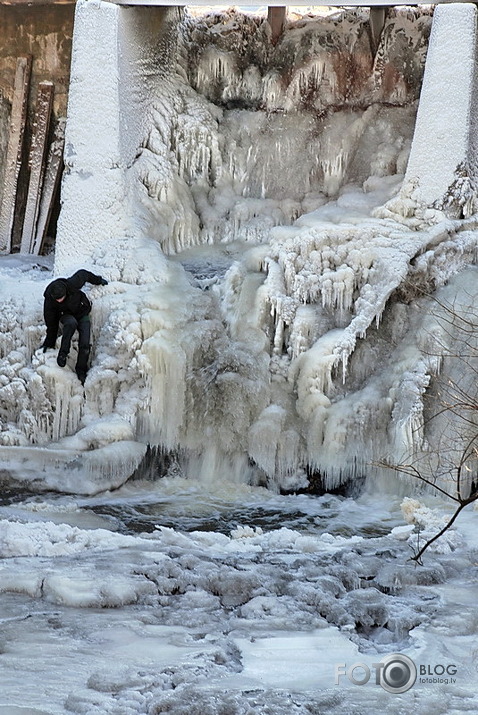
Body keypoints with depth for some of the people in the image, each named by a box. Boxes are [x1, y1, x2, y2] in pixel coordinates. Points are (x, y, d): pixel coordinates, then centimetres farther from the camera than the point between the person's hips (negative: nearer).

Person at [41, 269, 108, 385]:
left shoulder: (72, 284, -31)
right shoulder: (49, 299, -26)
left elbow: (83, 274, -7)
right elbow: (51, 322, -13)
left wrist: (98, 281, 12)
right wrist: (49, 342, -4)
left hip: (82, 313, 1)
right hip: (66, 315, -1)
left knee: (84, 345, -15)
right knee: (71, 323, -40)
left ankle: (81, 372, 0)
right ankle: (63, 353, -27)